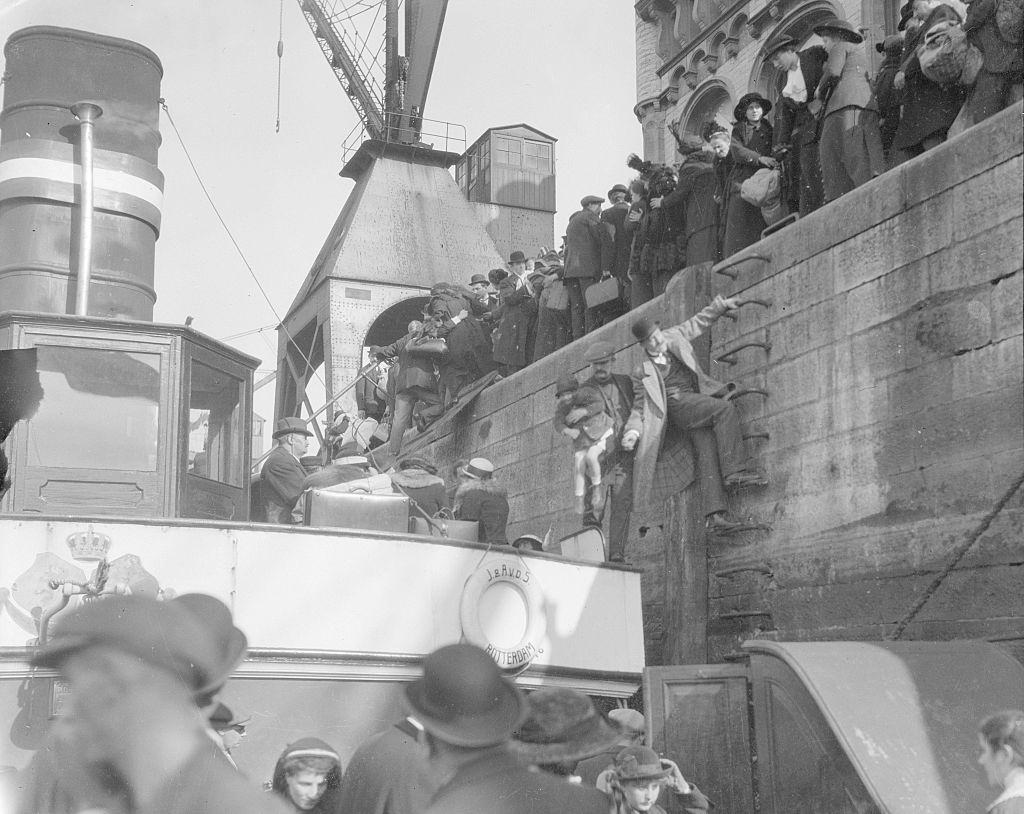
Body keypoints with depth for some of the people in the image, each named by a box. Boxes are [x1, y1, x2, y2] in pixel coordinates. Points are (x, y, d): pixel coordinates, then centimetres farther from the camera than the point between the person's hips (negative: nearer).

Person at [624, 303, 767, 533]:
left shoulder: (672, 338, 19)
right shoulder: (642, 371, 9)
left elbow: (698, 322, 31)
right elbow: (640, 406, 9)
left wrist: (722, 304, 26)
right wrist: (633, 431, -8)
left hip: (699, 401, 4)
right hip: (678, 403, -4)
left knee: (708, 454, -15)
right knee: (726, 408, -28)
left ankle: (714, 515, -28)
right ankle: (735, 469, -32)